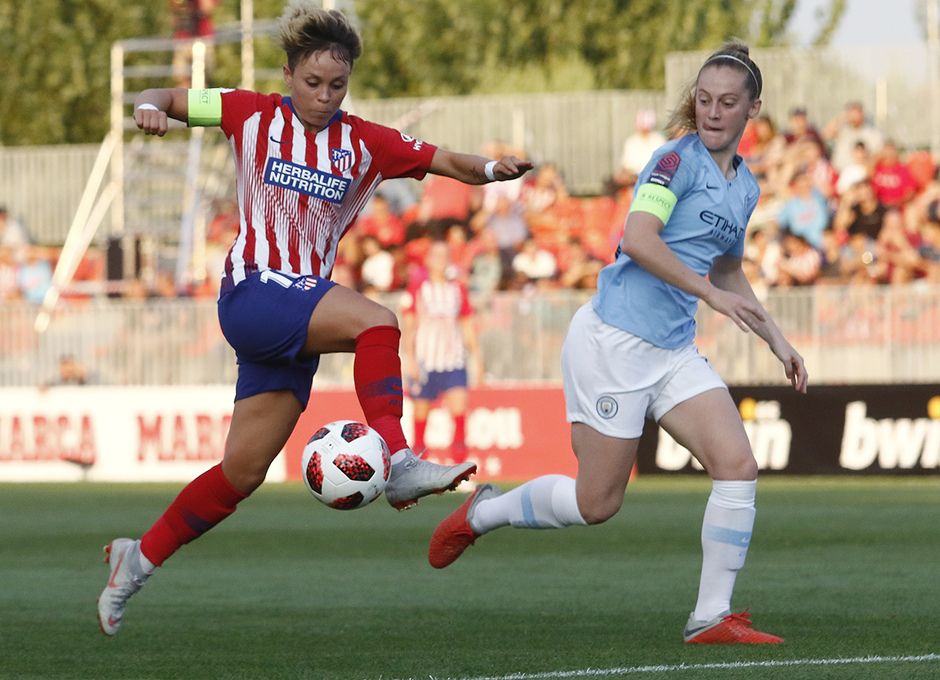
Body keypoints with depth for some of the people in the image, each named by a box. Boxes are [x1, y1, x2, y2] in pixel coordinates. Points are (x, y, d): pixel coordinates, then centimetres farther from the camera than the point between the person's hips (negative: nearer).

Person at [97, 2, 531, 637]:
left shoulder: (365, 144, 7)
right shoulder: (253, 115, 2)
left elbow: (449, 162, 1)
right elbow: (168, 100, 9)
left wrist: (490, 168, -20)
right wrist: (151, 108, -14)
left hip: (304, 311, 5)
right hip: (252, 293, -5)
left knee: (244, 472, 6)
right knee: (377, 321, -29)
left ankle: (140, 558, 20)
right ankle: (399, 464, -35)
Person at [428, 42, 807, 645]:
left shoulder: (745, 187, 15)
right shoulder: (678, 159, -10)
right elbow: (638, 240, -24)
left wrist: (778, 342, 26)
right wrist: (711, 293, -24)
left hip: (673, 350, 8)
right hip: (615, 340, -7)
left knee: (738, 466, -10)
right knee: (597, 502, -3)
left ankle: (712, 618, -4)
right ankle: (481, 514, 24)